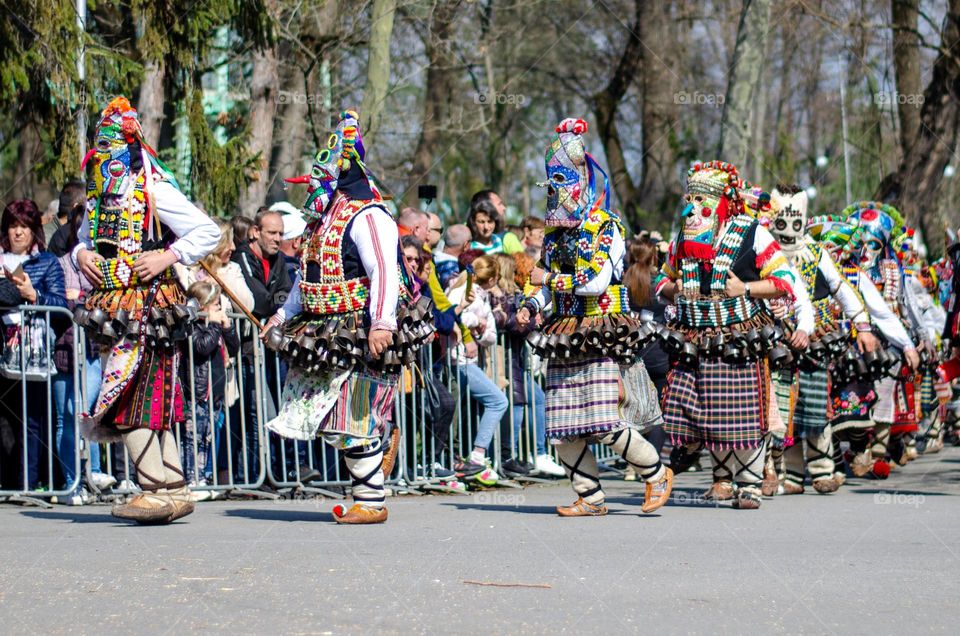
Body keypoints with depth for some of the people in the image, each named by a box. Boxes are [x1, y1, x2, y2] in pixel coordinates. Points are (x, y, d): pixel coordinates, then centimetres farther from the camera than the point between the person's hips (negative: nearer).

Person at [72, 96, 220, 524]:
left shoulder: (153, 190, -7)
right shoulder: (98, 194, 15)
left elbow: (207, 231, -8)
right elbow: (84, 237, 28)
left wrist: (167, 257, -18)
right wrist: (81, 253, 5)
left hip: (148, 308, -8)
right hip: (113, 313, 8)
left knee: (125, 400, -13)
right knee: (147, 405, 8)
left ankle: (161, 490, -9)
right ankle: (170, 489, 13)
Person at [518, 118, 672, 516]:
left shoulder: (607, 228, -4)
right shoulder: (555, 234, 17)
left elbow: (597, 282, -15)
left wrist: (550, 278, -9)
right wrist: (531, 307, 2)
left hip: (598, 339, -7)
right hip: (564, 341, 7)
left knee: (604, 424, -14)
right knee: (563, 430, 0)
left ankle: (657, 474, 5)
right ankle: (590, 499, 8)